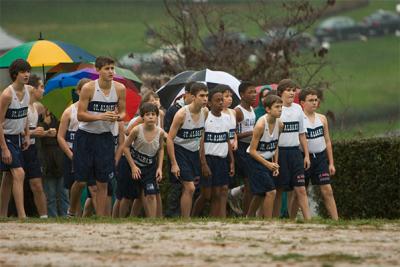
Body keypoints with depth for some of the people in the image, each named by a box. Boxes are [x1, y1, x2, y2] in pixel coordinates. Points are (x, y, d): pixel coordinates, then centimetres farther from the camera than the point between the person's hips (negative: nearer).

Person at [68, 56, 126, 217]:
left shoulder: (120, 89, -3)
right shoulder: (88, 88, -14)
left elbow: (123, 112, 6)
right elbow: (80, 115, -14)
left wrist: (117, 117, -17)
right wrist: (101, 116, -27)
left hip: (105, 137, 3)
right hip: (85, 136, -3)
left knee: (103, 183, 2)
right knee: (81, 181, 1)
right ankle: (71, 212, 25)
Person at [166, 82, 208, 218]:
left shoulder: (205, 112, -2)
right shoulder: (182, 114, -20)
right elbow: (169, 138, -17)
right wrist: (174, 164, -19)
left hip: (194, 152, 6)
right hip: (180, 151, -6)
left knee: (187, 188, 8)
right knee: (190, 188, -13)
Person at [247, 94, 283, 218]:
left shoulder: (279, 124, -2)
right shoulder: (261, 125, -23)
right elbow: (252, 151, -20)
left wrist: (275, 164, 5)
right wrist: (268, 164, -24)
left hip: (269, 162, 8)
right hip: (257, 161, -8)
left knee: (260, 194, 17)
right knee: (271, 192, -15)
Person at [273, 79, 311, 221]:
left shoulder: (298, 108, 10)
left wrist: (306, 155, 13)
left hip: (295, 152, 4)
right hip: (280, 152, -4)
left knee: (300, 190, -1)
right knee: (279, 190, 2)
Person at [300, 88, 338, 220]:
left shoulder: (322, 119, 8)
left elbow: (327, 141, 12)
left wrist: (331, 163, 10)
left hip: (320, 156, 4)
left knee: (327, 190, -2)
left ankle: (336, 220, -5)